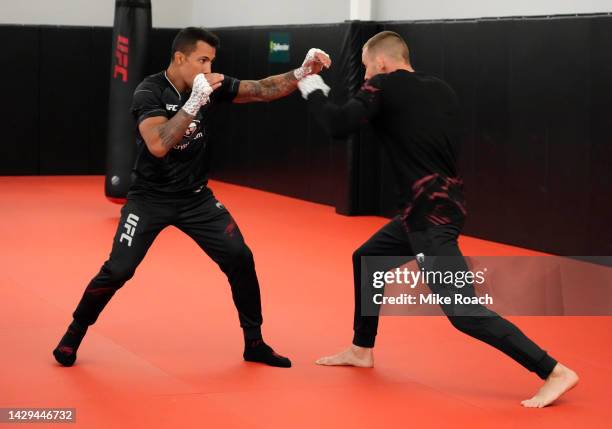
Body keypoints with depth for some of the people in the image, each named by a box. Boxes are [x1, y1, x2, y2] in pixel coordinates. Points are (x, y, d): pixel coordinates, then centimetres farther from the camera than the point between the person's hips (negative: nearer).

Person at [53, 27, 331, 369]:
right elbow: (159, 145, -36)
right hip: (151, 198, -5)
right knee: (118, 271, -10)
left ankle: (254, 343, 9)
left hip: (196, 197, 5)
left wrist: (303, 72, -22)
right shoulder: (150, 92, -21)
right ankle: (75, 332, 15)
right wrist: (195, 100, -38)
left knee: (240, 258, -5)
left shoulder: (213, 85, -6)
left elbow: (263, 90, -8)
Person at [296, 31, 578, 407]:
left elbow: (340, 125, -18)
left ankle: (556, 372, -16)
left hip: (431, 212, -10)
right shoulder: (441, 90, 12)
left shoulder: (384, 87, -9)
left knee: (463, 311, -13)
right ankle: (362, 350, 39)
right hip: (441, 204, 10)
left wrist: (313, 90, 0)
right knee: (366, 259, 25)